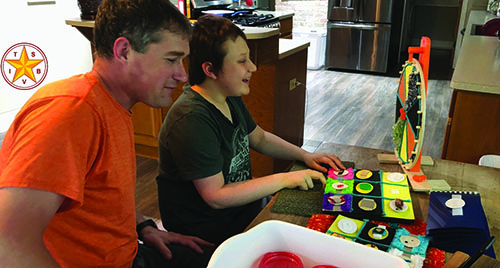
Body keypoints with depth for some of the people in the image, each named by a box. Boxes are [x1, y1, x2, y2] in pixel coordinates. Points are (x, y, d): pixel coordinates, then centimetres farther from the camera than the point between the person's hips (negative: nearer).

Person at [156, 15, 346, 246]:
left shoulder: (230, 98, 1)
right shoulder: (192, 120, -29)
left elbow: (260, 138, 15)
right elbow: (217, 196, -28)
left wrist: (305, 156, 1)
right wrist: (284, 179, -25)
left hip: (243, 201, 8)